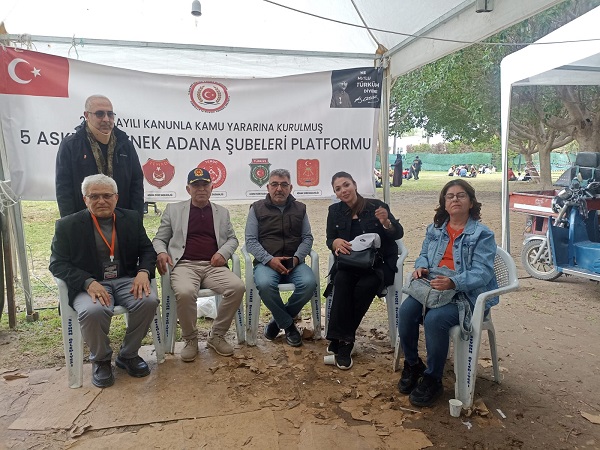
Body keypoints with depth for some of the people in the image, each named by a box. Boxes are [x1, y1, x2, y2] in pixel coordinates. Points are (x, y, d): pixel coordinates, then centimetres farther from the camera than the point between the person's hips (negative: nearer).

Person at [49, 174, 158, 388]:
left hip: (126, 280, 3)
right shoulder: (68, 225, 1)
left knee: (148, 301, -27)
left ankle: (128, 355, 0)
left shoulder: (132, 219, 8)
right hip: (89, 284, -2)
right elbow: (57, 263, -4)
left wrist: (143, 271, -14)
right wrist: (88, 282, -22)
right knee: (93, 311, -35)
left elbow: (147, 250, 9)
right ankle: (100, 361, -2)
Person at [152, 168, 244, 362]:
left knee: (237, 287, -26)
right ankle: (190, 339, -7)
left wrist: (223, 252, -4)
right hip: (185, 265, -2)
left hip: (214, 266, 2)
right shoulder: (173, 209, 15)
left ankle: (217, 336, -5)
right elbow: (159, 239, 14)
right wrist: (161, 252, -9)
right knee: (185, 293, -35)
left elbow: (232, 238, 19)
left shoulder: (222, 212, 21)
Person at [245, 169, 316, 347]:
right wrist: (270, 260, -14)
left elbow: (307, 238, 11)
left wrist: (296, 258, -9)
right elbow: (251, 241, 1)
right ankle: (288, 324, -8)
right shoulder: (257, 208, 9)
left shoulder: (300, 208, 16)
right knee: (265, 284, -35)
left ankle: (279, 319, -2)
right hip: (266, 262, -2)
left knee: (309, 283, -29)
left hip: (294, 263, 2)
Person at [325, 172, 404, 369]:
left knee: (364, 286, -33)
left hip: (379, 263, -2)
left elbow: (399, 234, -4)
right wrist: (336, 242, -18)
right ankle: (343, 340, -27)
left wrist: (386, 223, -26)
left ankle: (340, 339, -18)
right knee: (341, 280, -32)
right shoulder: (335, 211, 8)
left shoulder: (376, 206, -2)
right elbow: (329, 240, 6)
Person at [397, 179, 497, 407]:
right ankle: (412, 364, -1)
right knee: (407, 309, -25)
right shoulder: (435, 229, 15)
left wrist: (453, 283, -30)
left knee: (435, 319, -32)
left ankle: (432, 380, -11)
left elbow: (481, 273, -13)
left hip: (465, 295, -5)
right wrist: (421, 267, -3)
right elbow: (424, 255, 22)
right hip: (433, 288, 5)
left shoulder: (482, 234, -4)